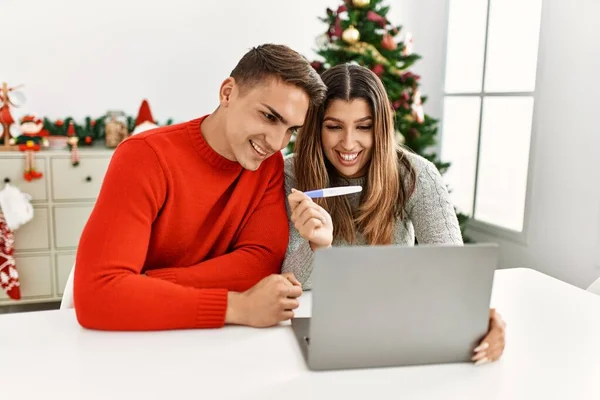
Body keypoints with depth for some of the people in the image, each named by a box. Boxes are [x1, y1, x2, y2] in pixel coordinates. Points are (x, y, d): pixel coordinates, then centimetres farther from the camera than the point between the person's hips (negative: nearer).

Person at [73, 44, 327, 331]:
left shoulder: (270, 164, -6)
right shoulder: (145, 157, -20)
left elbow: (263, 261, -15)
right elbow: (96, 295, -29)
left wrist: (135, 291, -23)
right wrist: (238, 307, -33)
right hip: (139, 331, -2)